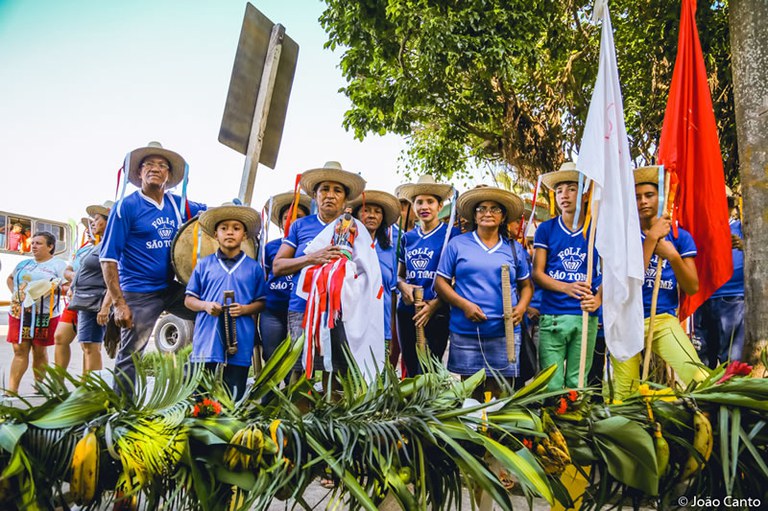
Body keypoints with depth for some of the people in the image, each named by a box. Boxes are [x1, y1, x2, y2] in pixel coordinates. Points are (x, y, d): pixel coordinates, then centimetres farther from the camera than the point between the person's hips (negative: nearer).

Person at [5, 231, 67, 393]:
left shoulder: (58, 264, 0)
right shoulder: (24, 264, 17)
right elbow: (10, 278, 32)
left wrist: (55, 288, -20)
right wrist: (14, 293, 16)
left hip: (44, 315, -4)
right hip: (19, 313, 4)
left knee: (40, 351, 4)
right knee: (19, 350, 1)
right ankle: (11, 389, 1)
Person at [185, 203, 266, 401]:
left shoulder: (254, 268, 7)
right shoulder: (204, 265, 8)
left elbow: (262, 302, 8)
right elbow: (189, 299, 11)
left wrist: (245, 309, -11)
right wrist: (205, 305, -9)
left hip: (240, 343, 0)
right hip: (207, 342, 0)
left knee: (234, 399, 6)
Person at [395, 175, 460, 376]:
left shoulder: (451, 233, -2)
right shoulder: (408, 237, 12)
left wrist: (435, 304, -14)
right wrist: (404, 286, -3)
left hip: (436, 312, -4)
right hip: (407, 311, 5)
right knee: (410, 371, 11)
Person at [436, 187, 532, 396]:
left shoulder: (514, 248, 12)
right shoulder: (457, 244, 6)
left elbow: (526, 285, 17)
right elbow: (440, 282, 4)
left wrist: (521, 307, -4)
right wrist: (464, 305, -11)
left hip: (505, 333, 1)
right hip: (465, 333, -1)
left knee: (502, 394, 3)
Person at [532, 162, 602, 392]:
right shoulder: (546, 229, 4)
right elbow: (537, 273, 1)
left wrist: (598, 299, -14)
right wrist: (567, 288, -16)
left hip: (586, 316, 1)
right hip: (551, 315, 0)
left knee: (577, 382, 8)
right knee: (551, 383, 0)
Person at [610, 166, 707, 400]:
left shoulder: (680, 236, 8)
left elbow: (692, 288, 2)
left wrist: (673, 256, -14)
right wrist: (652, 237, -14)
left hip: (664, 319, 1)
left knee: (700, 380, -19)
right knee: (624, 394, 2)